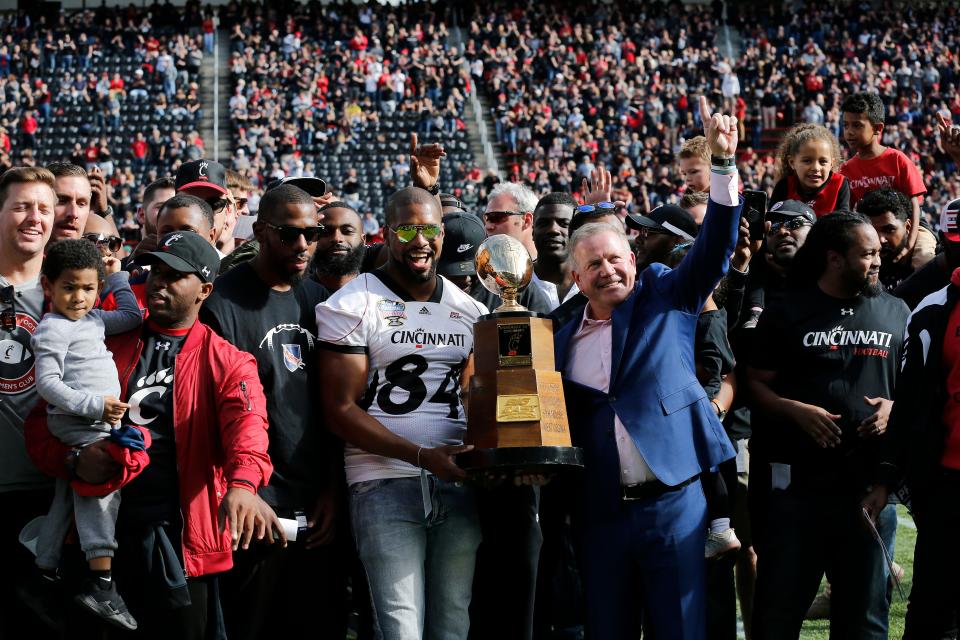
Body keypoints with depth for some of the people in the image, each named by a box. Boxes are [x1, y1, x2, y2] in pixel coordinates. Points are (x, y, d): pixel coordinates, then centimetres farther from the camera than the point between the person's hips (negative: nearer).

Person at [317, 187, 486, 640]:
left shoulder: (470, 310, 14)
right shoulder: (353, 305, -2)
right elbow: (341, 411, -7)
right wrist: (422, 456, -16)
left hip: (457, 483, 5)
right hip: (385, 484, -4)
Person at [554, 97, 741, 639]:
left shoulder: (666, 298, 6)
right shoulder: (563, 339, 11)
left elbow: (715, 247, -4)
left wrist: (722, 163, -16)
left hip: (673, 501, -3)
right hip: (601, 512, 3)